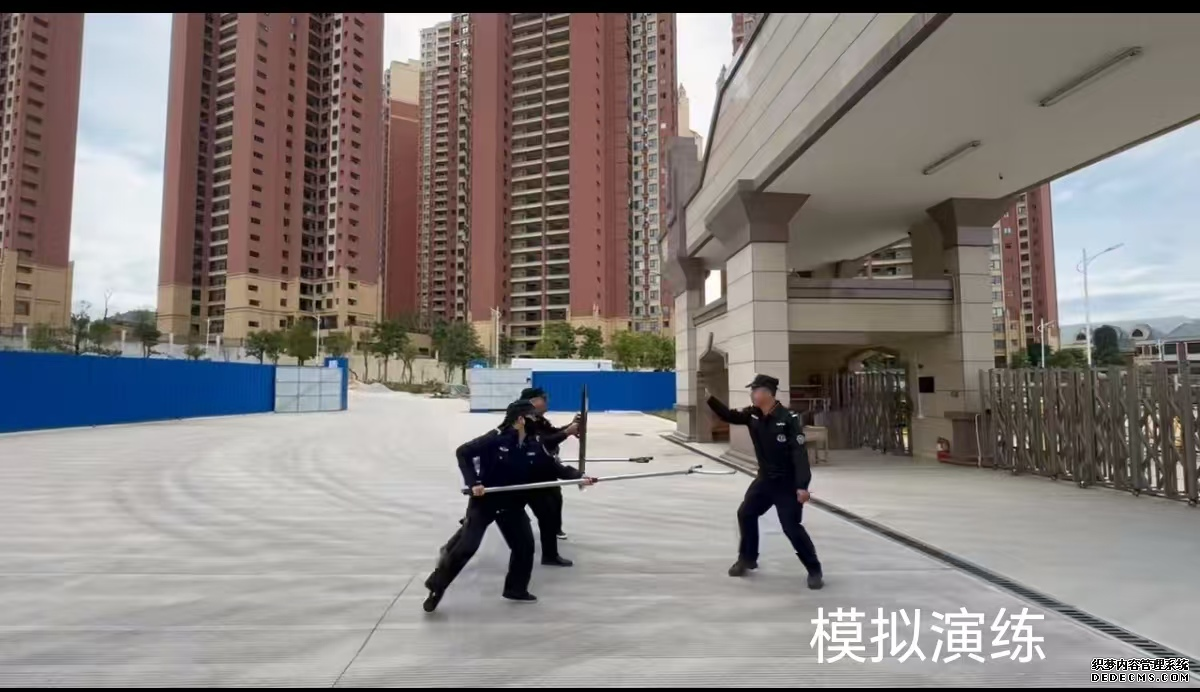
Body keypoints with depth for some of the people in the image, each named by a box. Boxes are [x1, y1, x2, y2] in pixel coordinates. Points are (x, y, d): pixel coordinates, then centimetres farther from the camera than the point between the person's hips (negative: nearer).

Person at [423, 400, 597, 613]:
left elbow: (554, 467, 0)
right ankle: (436, 588, 11)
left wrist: (578, 476, -14)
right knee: (466, 546, -7)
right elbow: (463, 452, -20)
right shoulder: (496, 438, -22)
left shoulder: (534, 446, -5)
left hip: (512, 505, 6)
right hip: (484, 500, -6)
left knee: (525, 546, 6)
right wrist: (473, 483, -26)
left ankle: (516, 589, 26)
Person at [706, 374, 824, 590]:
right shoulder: (753, 414, -2)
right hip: (765, 478, 7)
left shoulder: (788, 419, -23)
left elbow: (800, 453, -24)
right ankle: (747, 559, 31)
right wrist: (709, 398, -11)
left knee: (791, 527, -7)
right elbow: (730, 416, 4)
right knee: (745, 514, 12)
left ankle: (814, 571, 11)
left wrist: (802, 486, -29)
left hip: (787, 482, -7)